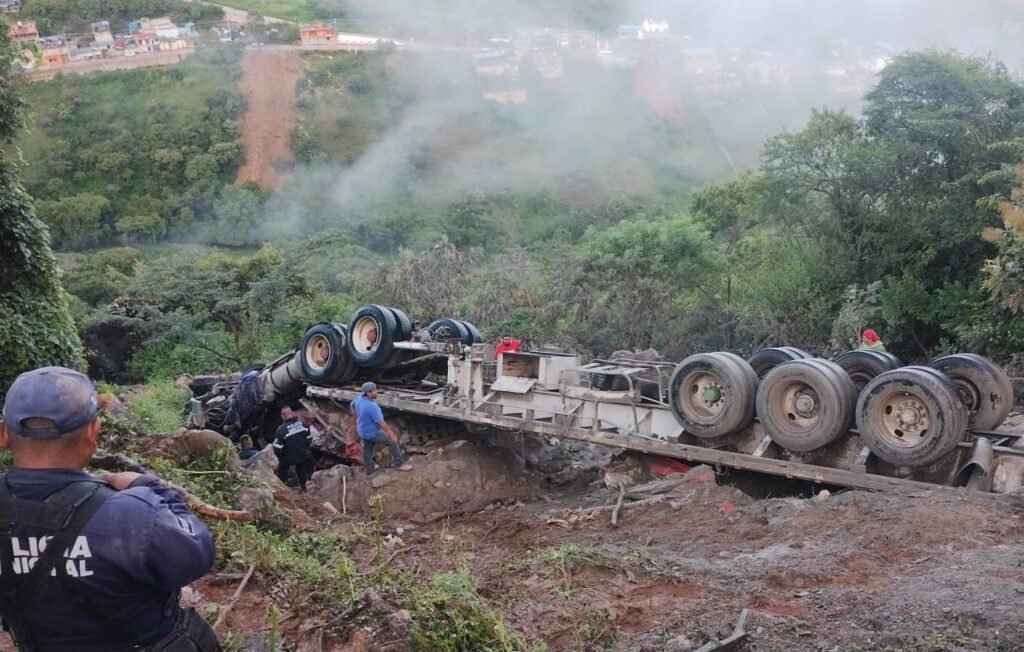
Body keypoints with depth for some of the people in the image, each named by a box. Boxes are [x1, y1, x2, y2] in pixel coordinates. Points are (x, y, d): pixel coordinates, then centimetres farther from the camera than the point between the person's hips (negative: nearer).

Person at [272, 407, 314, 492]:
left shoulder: (281, 429, -28)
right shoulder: (302, 424, -15)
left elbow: (277, 447, -21)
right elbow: (308, 439, -1)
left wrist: (279, 456, -1)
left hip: (287, 457, -4)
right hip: (302, 455, 4)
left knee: (282, 472, 22)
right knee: (302, 471, 28)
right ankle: (303, 487, 45)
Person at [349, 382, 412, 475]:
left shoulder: (359, 398, -11)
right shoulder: (372, 407, -36)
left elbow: (353, 406, 10)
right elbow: (381, 423, -30)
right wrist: (391, 433, -18)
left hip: (363, 430, 8)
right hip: (371, 432, -8)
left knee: (367, 448, 25)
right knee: (392, 441, 3)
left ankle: (369, 469, 44)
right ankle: (400, 464, 14)